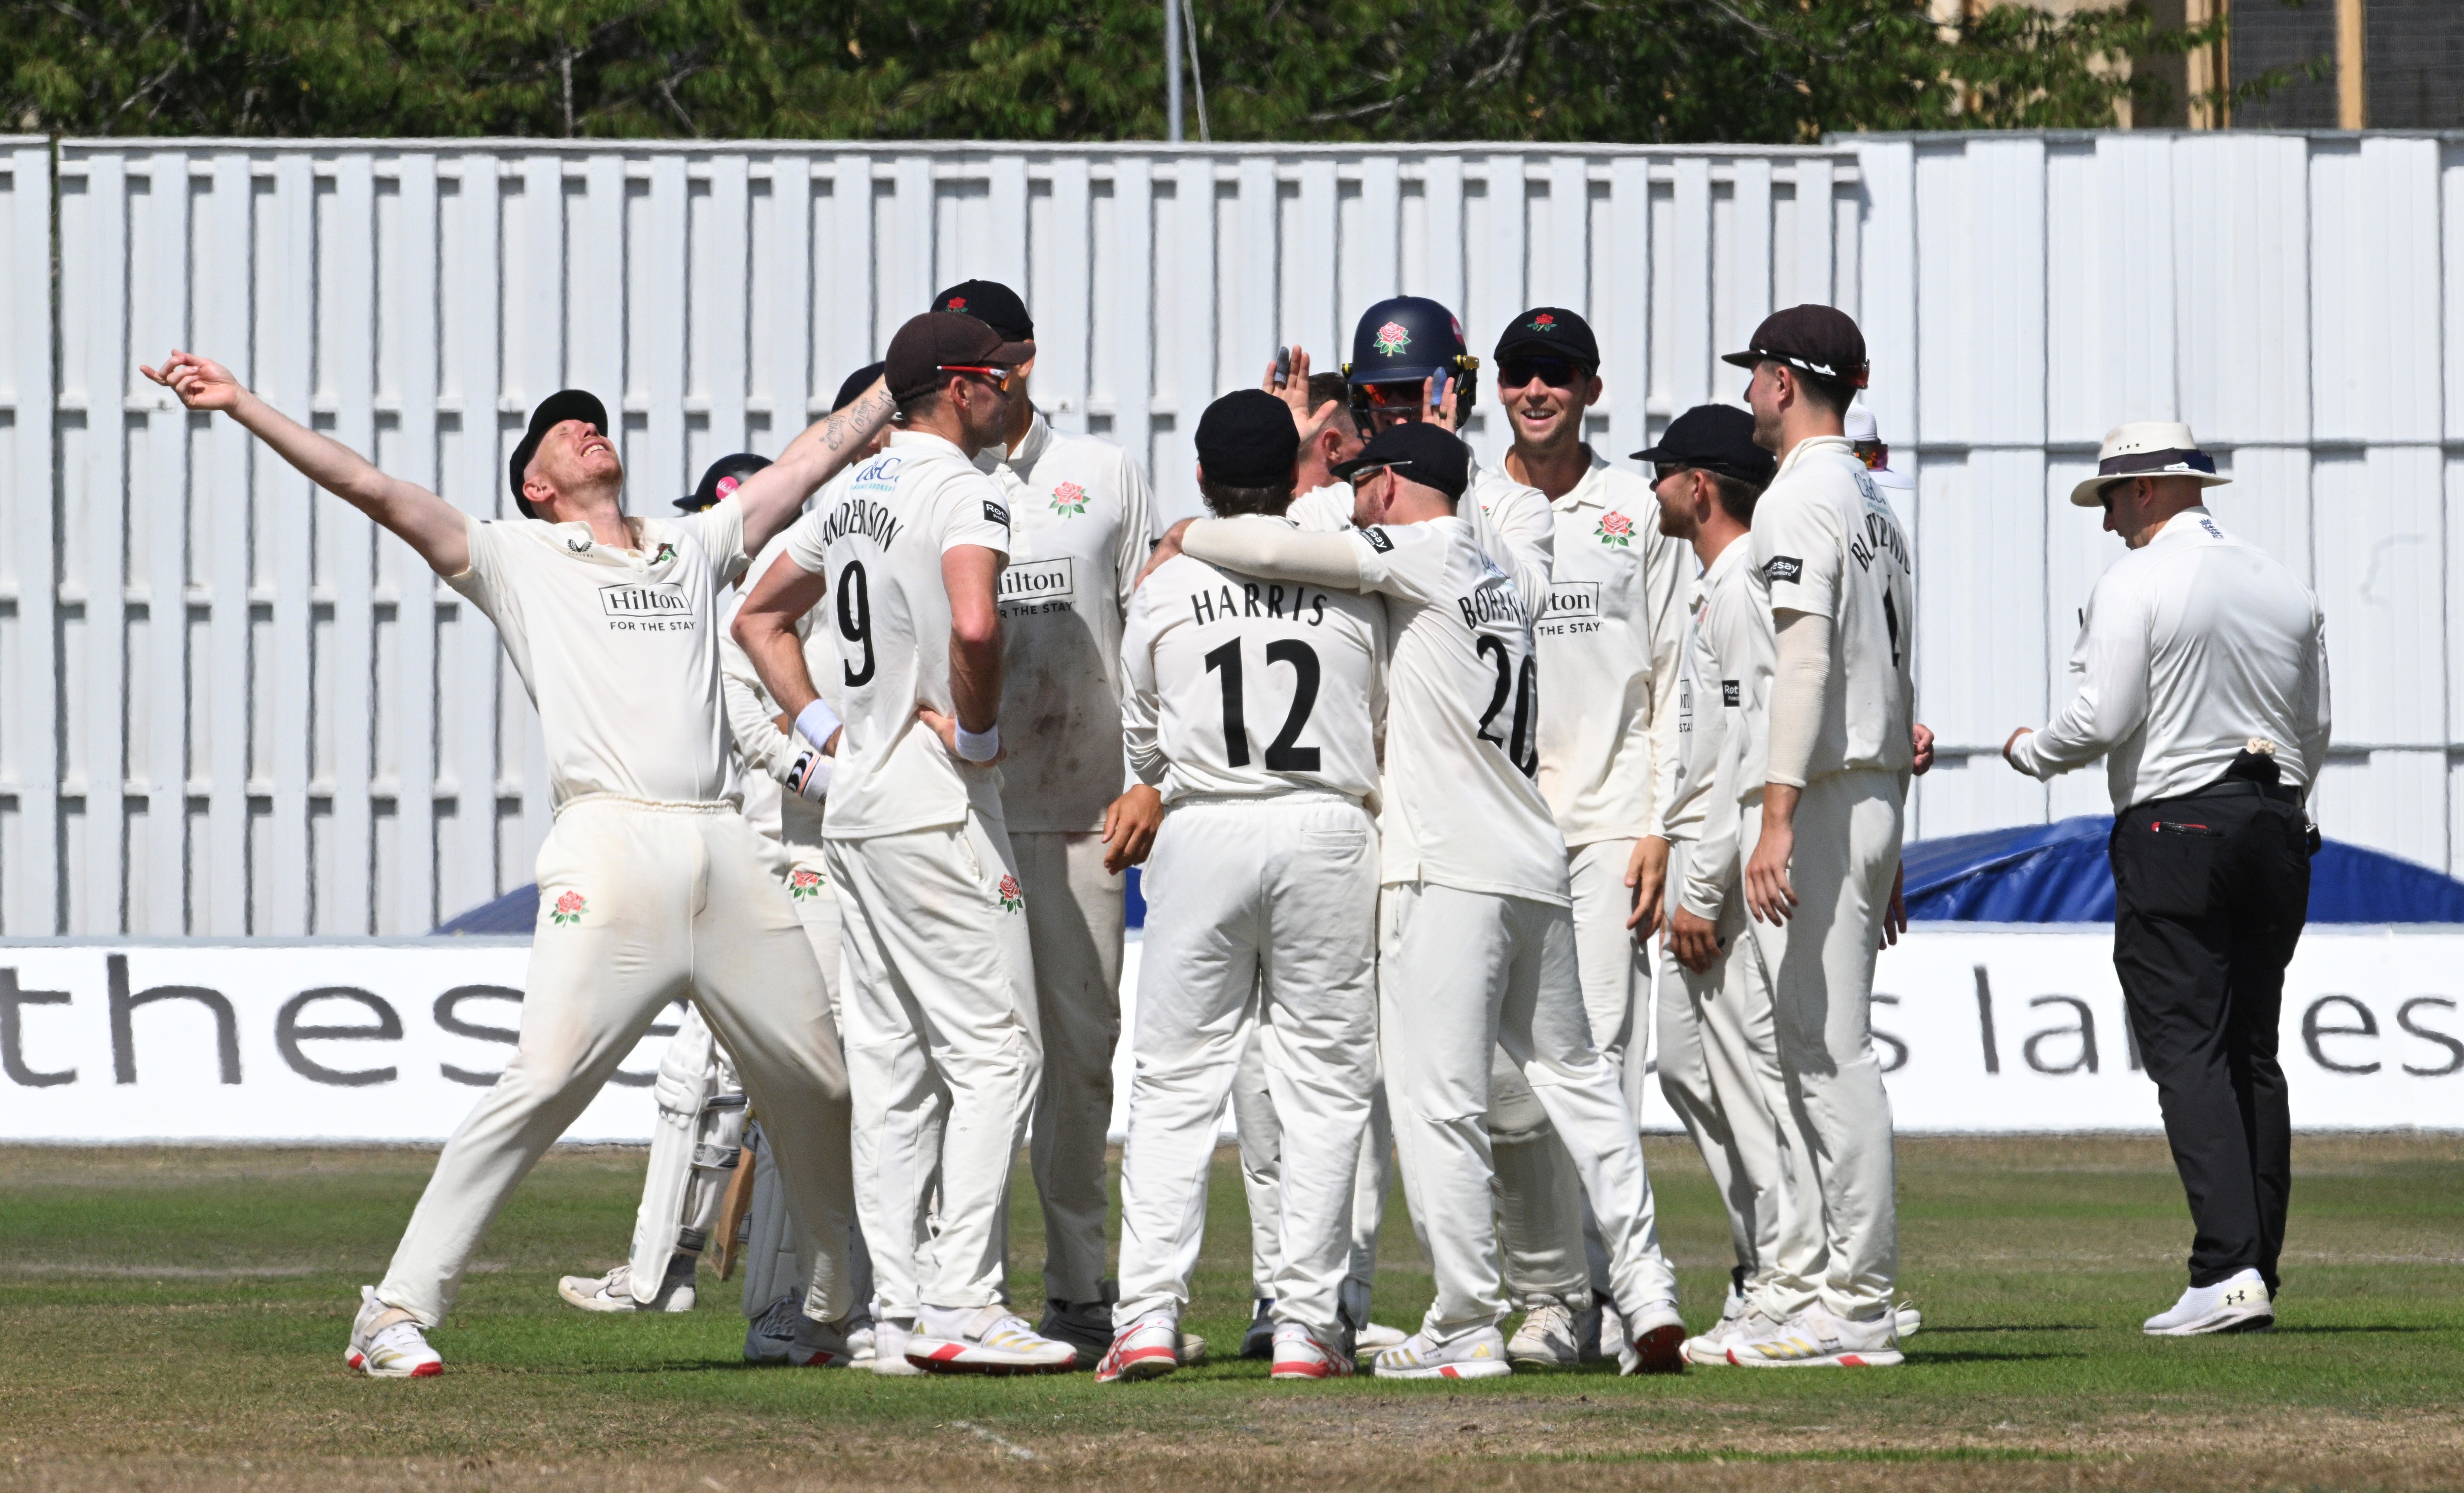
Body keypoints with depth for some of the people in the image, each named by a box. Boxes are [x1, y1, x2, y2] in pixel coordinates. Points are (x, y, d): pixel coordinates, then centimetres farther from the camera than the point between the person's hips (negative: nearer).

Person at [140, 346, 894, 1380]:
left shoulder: (694, 549, 25)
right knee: (543, 1082, -18)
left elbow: (820, 457, 31)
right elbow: (377, 492, 5)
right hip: (610, 853, -5)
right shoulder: (517, 559, 13)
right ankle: (397, 1312, -17)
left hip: (729, 854, 5)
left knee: (824, 1088, 7)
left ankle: (836, 1315, 23)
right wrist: (241, 406, -3)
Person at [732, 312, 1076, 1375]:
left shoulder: (855, 497, 15)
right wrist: (980, 734, -16)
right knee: (996, 1050, -8)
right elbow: (974, 624, -32)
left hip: (855, 807, 9)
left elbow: (759, 618, 26)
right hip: (938, 809, -9)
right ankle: (961, 1307, -14)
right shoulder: (962, 494, -13)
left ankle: (899, 1311, 9)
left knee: (892, 1067, 9)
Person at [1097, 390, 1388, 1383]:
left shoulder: (1164, 592, 4)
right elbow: (1390, 730, 11)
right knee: (1323, 1085, 5)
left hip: (1202, 832, 0)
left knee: (1175, 1082, 3)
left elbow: (1145, 749, 13)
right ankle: (1306, 1323, 0)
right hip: (1329, 830, 0)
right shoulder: (1353, 584, 3)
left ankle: (1149, 1312, -7)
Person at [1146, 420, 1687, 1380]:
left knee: (1439, 1099, -5)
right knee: (1575, 1078, 12)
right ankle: (1648, 1294, 6)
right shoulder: (1511, 586, 20)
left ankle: (1468, 1327, -7)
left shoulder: (1420, 554, -2)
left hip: (1448, 869, -8)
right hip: (1540, 869, 8)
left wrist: (1186, 538, 7)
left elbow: (1276, 552, -11)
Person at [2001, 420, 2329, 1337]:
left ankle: (2229, 1270, -20)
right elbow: (2316, 732, 16)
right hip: (2277, 830, 6)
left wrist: (2030, 753, 6)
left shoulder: (2136, 584, -7)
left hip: (2173, 825, -6)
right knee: (2253, 1052, 9)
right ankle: (2257, 1275, 6)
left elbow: (2104, 719, -13)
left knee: (2187, 1050, -9)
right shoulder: (2286, 590, 13)